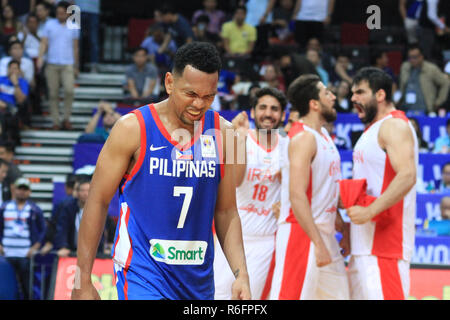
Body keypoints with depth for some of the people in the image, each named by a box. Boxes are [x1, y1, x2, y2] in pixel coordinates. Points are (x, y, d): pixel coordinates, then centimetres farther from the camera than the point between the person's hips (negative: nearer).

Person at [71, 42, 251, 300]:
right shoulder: (133, 128, -7)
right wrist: (83, 281, -5)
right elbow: (98, 202, -4)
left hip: (198, 278, 5)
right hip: (142, 271, -5)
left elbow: (226, 212, 11)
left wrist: (241, 274, -1)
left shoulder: (221, 133, 4)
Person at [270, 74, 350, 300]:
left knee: (338, 293, 14)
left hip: (325, 233, 10)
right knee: (290, 295, -10)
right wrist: (318, 244, -25)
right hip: (302, 233, -10)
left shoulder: (323, 135, 14)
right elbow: (297, 196, -23)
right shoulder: (303, 137, -16)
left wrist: (342, 226, 19)